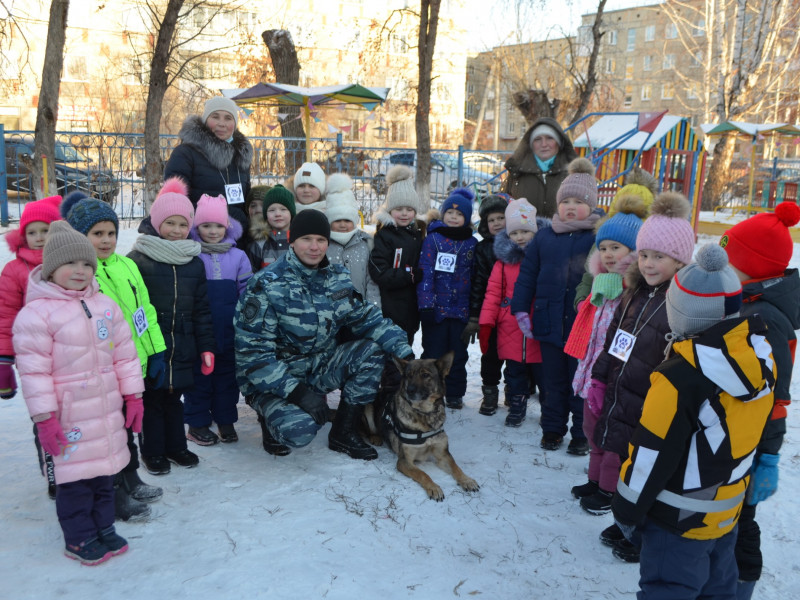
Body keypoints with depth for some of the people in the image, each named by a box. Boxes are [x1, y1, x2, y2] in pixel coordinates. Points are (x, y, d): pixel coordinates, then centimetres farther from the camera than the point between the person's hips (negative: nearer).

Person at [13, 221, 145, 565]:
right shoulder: (36, 314, -12)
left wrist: (133, 395, 8)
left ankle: (103, 528, 33)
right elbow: (34, 371, -13)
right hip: (68, 414, -5)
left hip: (108, 409, 6)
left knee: (105, 470, 16)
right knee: (75, 476, 5)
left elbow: (125, 353, 9)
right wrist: (43, 418, -15)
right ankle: (79, 539, 23)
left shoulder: (105, 306, 6)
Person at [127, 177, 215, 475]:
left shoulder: (194, 262, 8)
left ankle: (175, 445, 31)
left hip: (182, 347, 4)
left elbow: (201, 309, 11)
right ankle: (152, 450, 23)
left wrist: (206, 347, 7)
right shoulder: (137, 259, -6)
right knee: (152, 398, 7)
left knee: (174, 396, 15)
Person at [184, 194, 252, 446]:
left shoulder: (238, 256, 5)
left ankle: (226, 421, 27)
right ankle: (197, 423, 21)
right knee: (199, 375, 7)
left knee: (227, 375, 13)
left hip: (229, 332, 3)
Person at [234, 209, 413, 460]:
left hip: (319, 368, 6)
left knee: (373, 350, -14)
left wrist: (403, 350, -13)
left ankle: (343, 432, 0)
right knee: (299, 430, -32)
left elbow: (367, 318, 4)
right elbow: (253, 352, -22)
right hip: (274, 380, -6)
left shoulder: (338, 278, 1)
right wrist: (296, 392, -30)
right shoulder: (266, 285, -18)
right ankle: (273, 417, 7)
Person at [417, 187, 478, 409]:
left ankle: (455, 394, 22)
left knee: (458, 353, 10)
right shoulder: (433, 238, -1)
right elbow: (425, 272, -7)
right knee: (434, 353, 4)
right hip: (436, 307, -2)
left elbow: (475, 276, 12)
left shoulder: (472, 243, 8)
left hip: (461, 310, 3)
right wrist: (425, 305, -14)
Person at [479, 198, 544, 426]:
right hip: (510, 328, 2)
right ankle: (517, 406, 27)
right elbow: (493, 292, 3)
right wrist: (486, 322, -3)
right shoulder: (504, 260, 4)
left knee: (541, 370, 8)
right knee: (515, 370, 12)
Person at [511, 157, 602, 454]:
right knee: (553, 380, 15)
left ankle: (582, 433, 23)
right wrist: (521, 309, 2)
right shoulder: (545, 236, 6)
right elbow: (527, 273, 7)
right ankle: (552, 428, 30)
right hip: (550, 321, 3)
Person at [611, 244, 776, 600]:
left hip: (679, 519, -7)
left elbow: (653, 454, -22)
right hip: (727, 510, 7)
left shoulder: (681, 377, -29)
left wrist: (627, 509, -8)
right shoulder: (761, 359, -7)